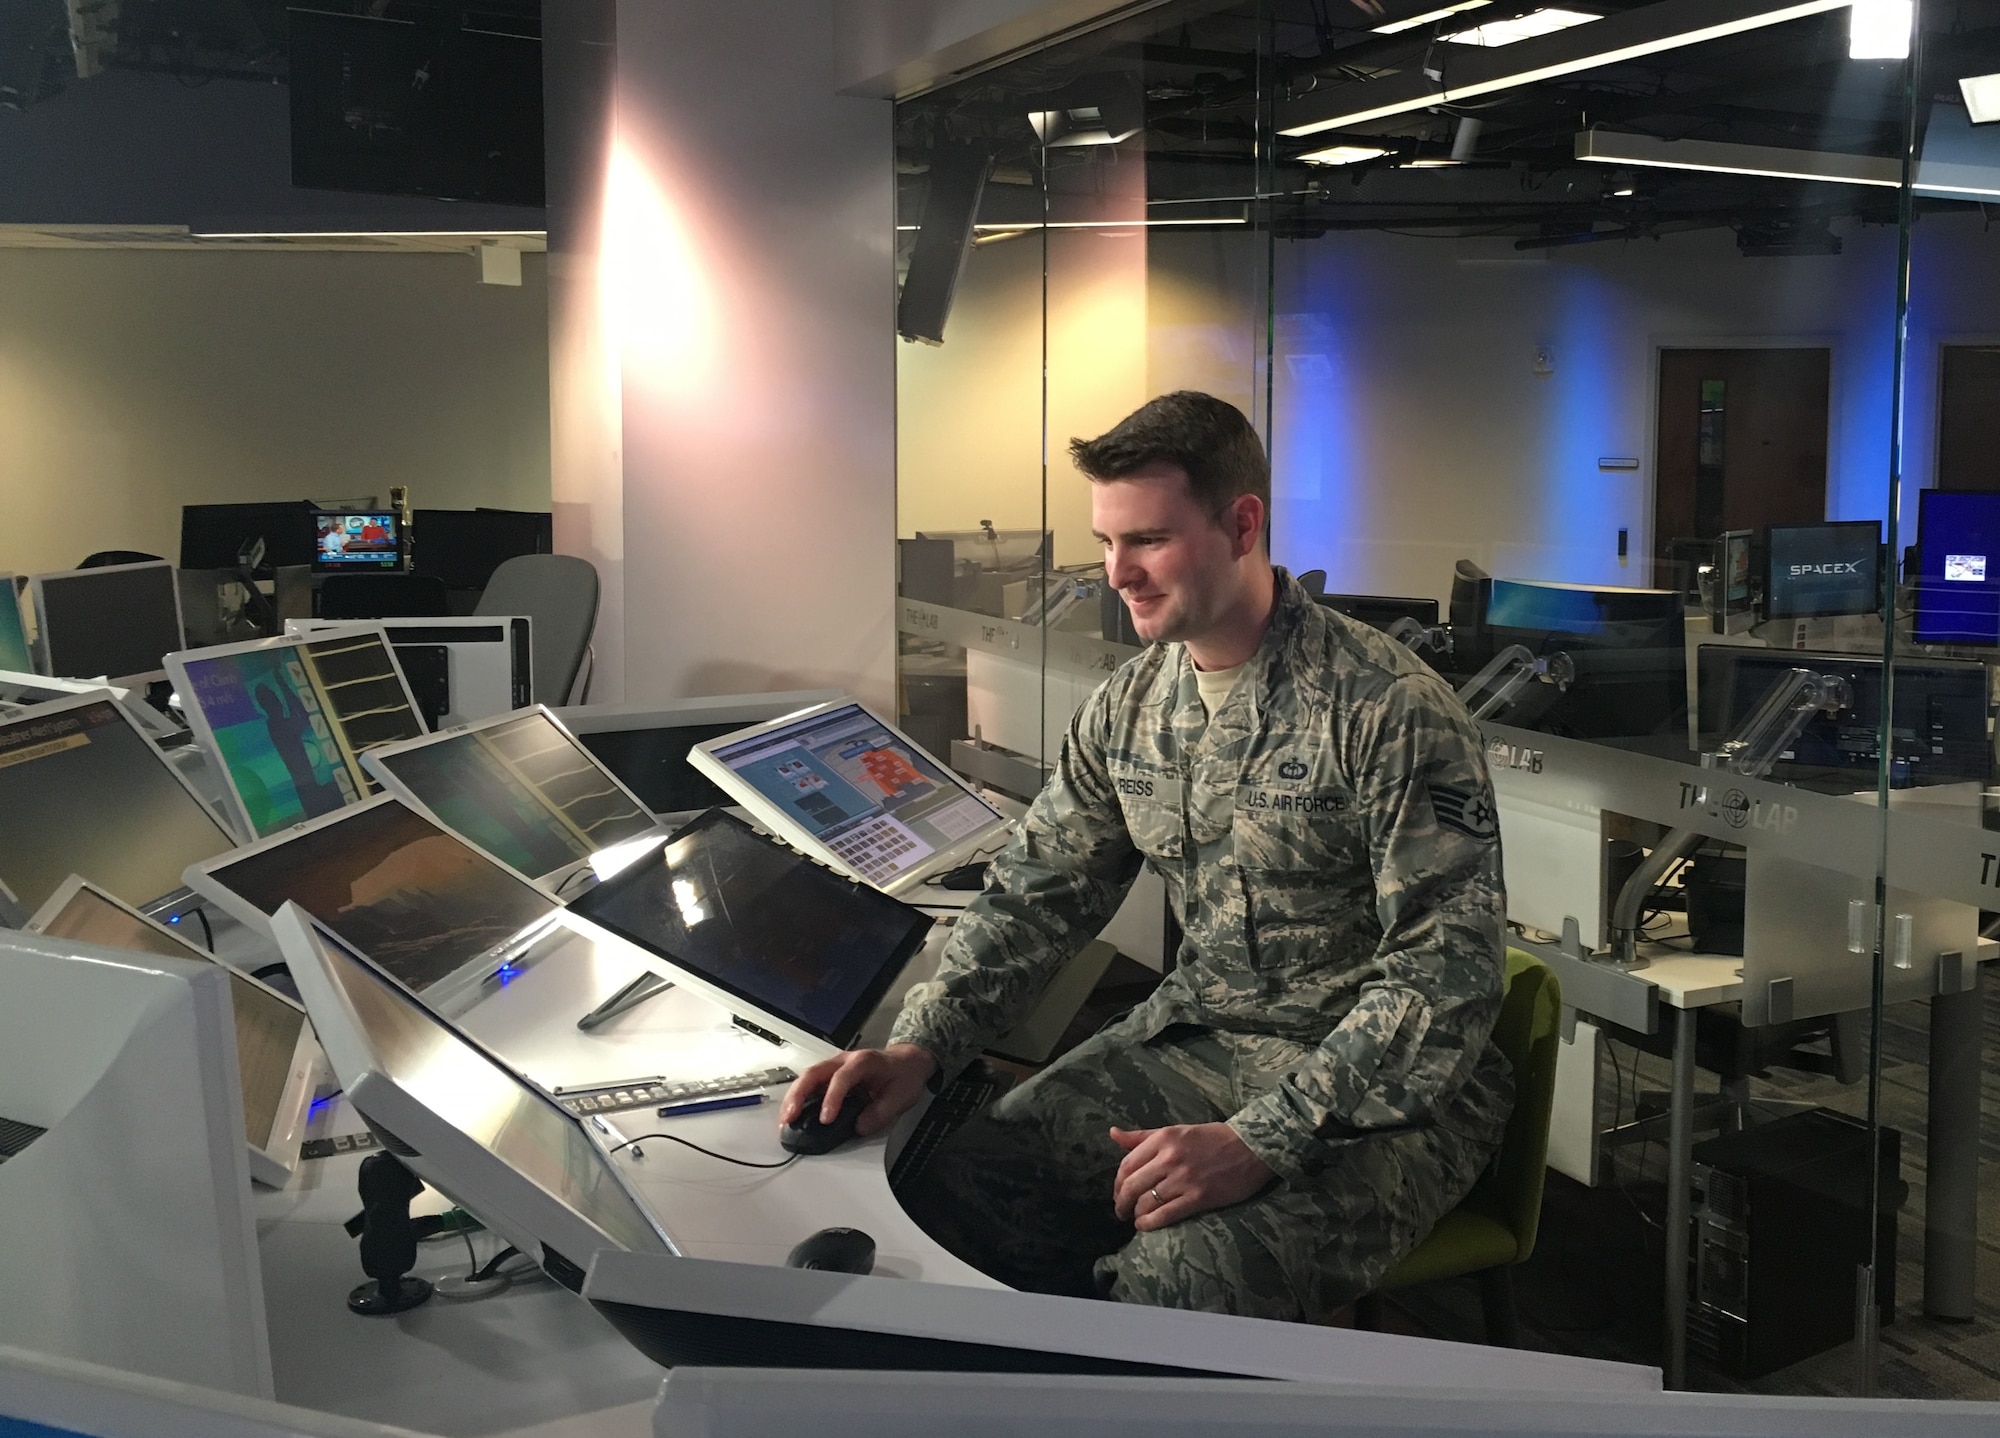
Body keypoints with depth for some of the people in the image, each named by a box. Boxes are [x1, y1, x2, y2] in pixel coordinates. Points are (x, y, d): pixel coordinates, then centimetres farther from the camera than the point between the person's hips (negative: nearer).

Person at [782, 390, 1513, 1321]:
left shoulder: (1391, 711, -18)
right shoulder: (1127, 709, 4)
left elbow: (1447, 975, -21)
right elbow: (1036, 893, 8)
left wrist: (1260, 1142, -29)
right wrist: (920, 1047, -9)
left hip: (1386, 1087, -6)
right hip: (1197, 1036, 7)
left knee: (1180, 1280, -32)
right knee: (951, 1184, -11)